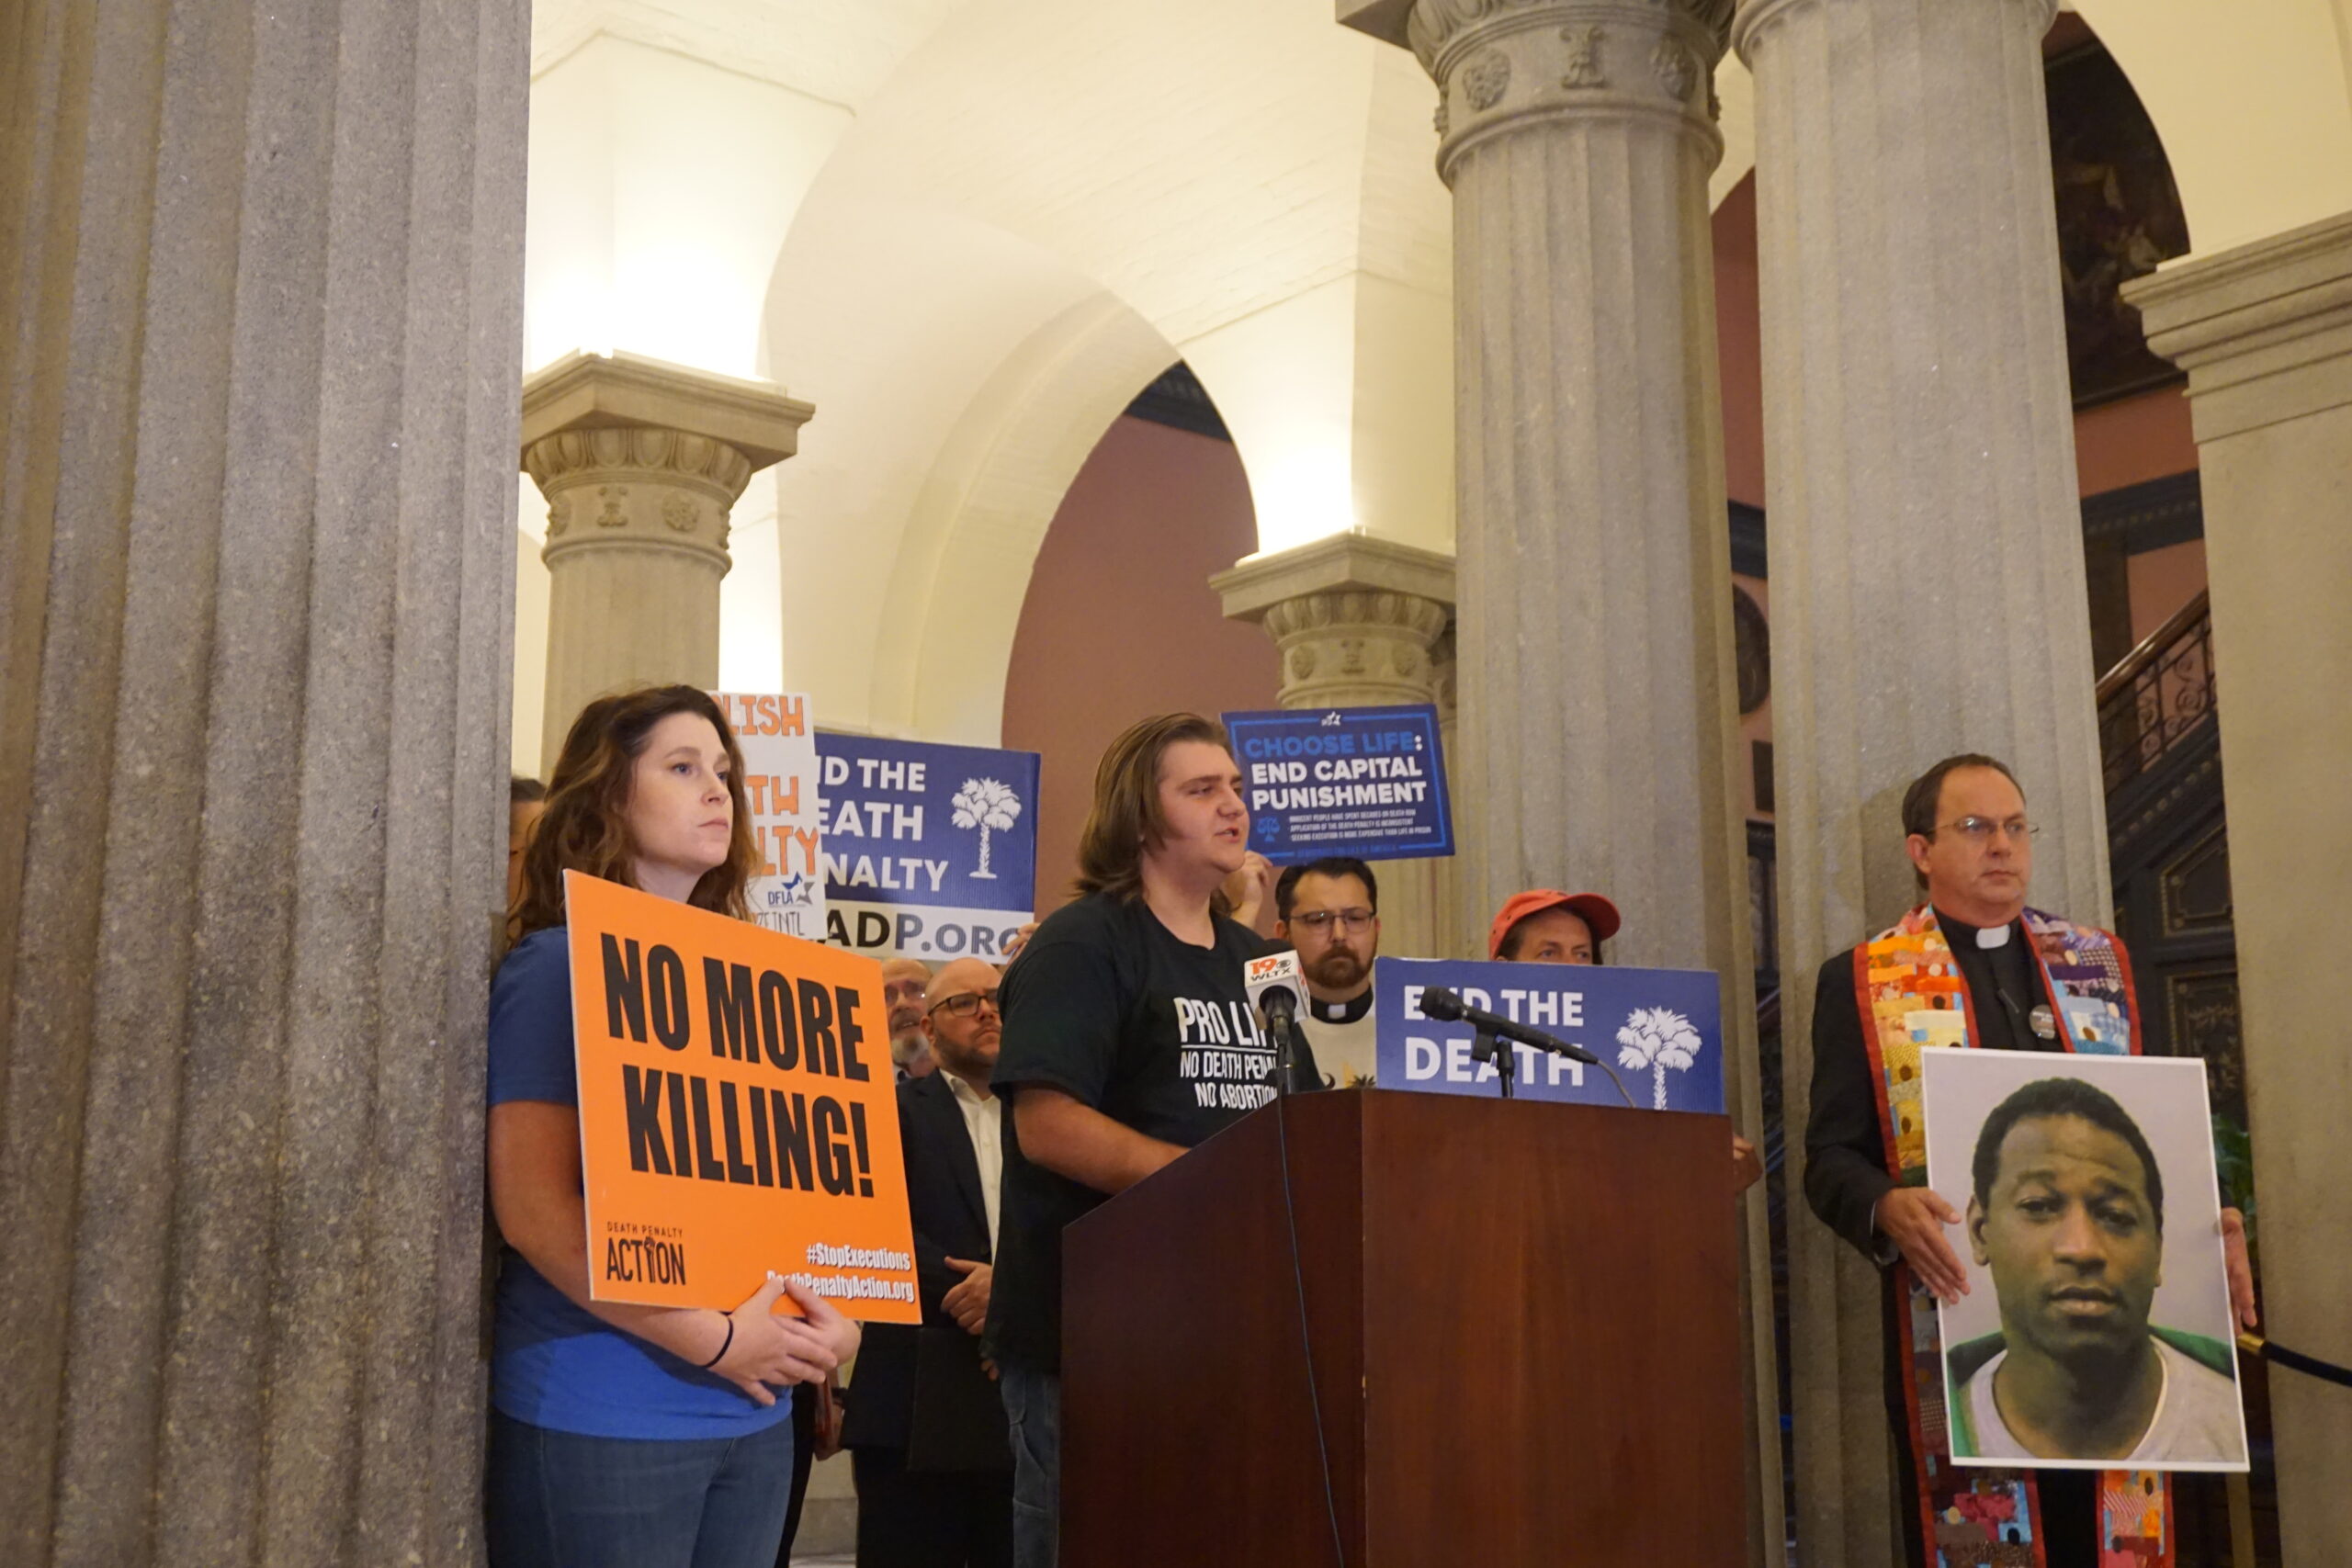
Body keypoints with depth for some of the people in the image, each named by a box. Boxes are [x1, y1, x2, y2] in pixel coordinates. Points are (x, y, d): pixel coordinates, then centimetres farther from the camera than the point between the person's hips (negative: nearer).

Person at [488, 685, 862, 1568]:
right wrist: (711, 1338, -16)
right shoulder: (555, 969, -7)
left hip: (751, 1414, 7)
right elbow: (536, 1210, -15)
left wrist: (834, 1315, -2)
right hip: (595, 1421, -6)